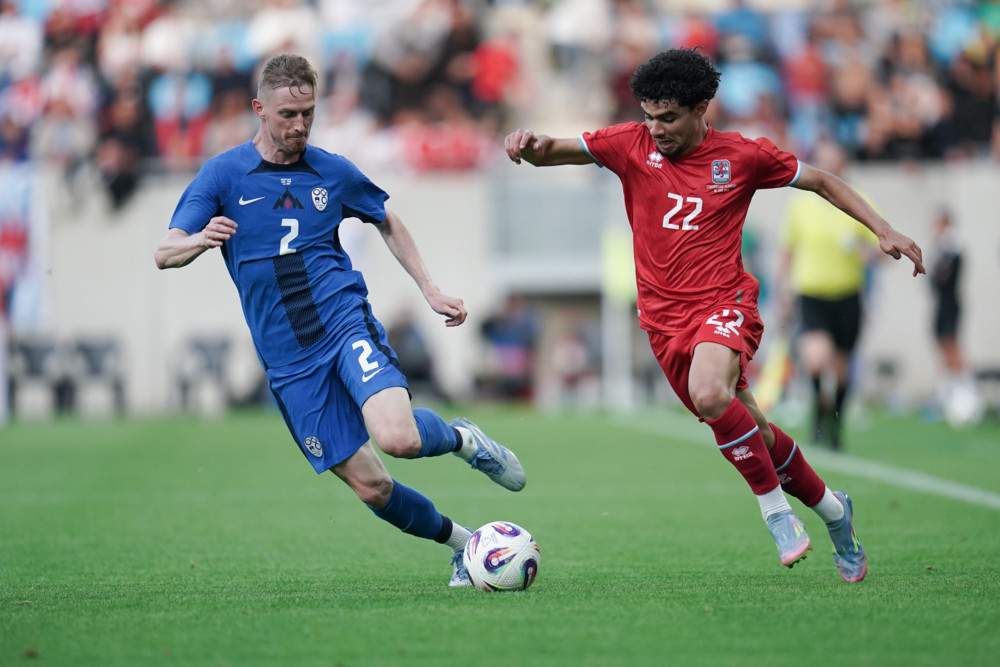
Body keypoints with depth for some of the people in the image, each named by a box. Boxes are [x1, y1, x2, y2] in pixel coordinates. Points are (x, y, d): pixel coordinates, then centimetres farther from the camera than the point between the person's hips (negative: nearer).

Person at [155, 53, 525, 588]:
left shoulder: (333, 172, 5)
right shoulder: (223, 175, -1)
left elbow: (387, 222, 24)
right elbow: (165, 254, -8)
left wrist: (430, 292, 15)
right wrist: (200, 240, -32)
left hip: (347, 323, 0)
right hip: (288, 359, 0)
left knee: (397, 437, -29)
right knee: (370, 487, -3)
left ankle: (460, 438, 4)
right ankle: (461, 543, 20)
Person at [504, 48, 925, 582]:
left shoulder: (742, 156, -2)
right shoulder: (633, 145, 1)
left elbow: (822, 182, 10)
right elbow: (554, 152, -4)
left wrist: (883, 231, 3)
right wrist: (531, 145, -28)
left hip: (725, 303, -3)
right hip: (665, 320, 3)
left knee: (709, 394, -34)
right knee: (752, 434, 7)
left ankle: (775, 507, -16)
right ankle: (829, 507, 31)